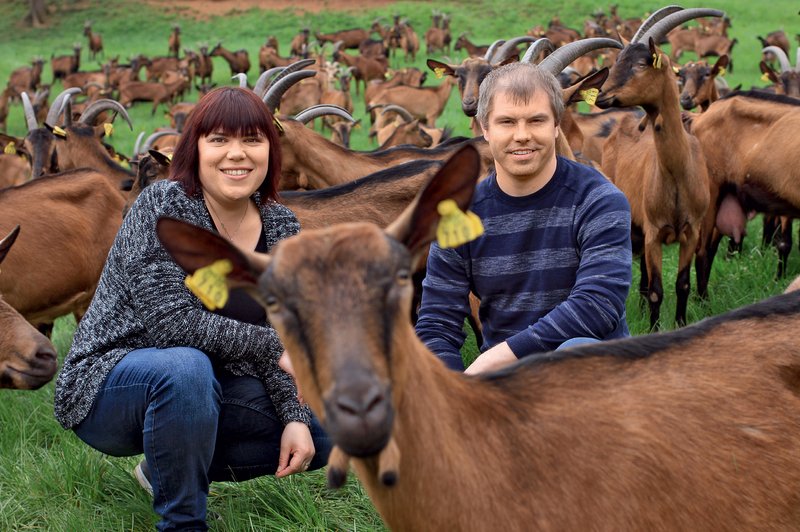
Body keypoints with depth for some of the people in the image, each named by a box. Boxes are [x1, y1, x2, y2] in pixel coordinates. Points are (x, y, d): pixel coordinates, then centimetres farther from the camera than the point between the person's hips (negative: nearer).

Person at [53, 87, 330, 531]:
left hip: (206, 392, 7)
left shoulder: (281, 227, 0)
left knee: (326, 431, -2)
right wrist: (270, 345, -20)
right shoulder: (163, 206, -18)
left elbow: (288, 340, 1)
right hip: (108, 388, -7)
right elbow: (169, 321, -26)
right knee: (185, 366, -38)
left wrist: (296, 417, -15)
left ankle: (169, 466, 13)